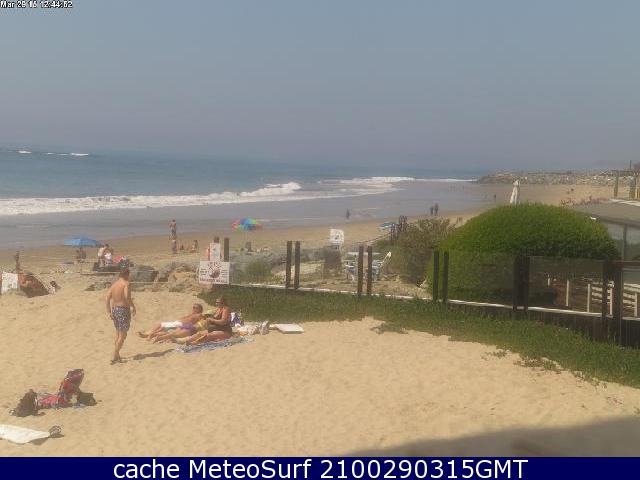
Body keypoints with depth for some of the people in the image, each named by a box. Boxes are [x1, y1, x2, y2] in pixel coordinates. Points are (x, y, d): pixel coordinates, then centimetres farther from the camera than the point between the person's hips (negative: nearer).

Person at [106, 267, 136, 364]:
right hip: (123, 310, -8)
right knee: (123, 335, -1)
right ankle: (114, 357, -6)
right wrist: (133, 306, -12)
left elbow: (108, 297, 7)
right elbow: (127, 297, -25)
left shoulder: (114, 284, 10)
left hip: (114, 309, 8)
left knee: (118, 334, 20)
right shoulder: (125, 284, -11)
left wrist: (109, 311, 12)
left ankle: (117, 355, 27)